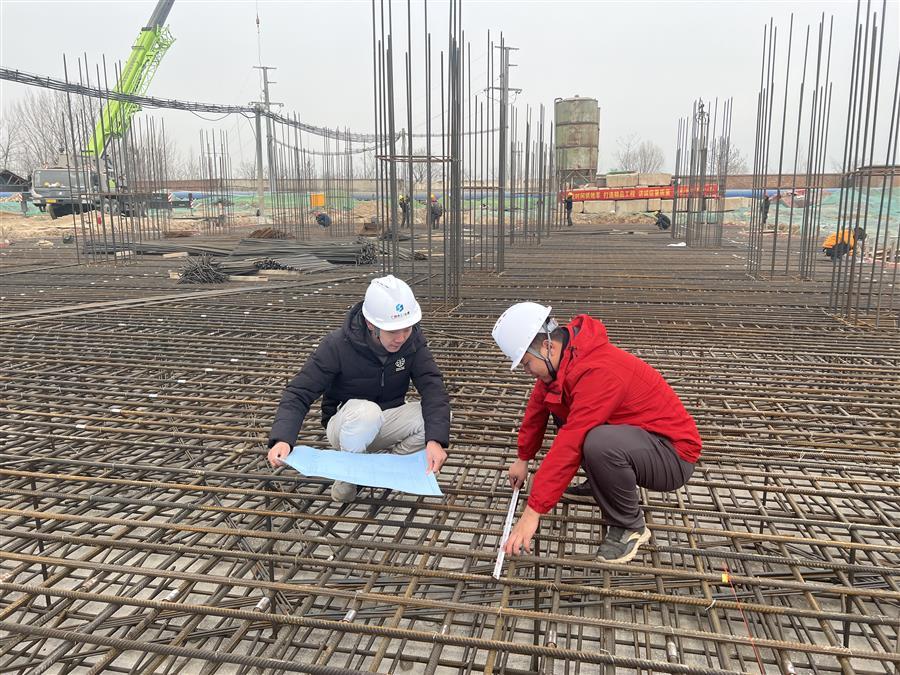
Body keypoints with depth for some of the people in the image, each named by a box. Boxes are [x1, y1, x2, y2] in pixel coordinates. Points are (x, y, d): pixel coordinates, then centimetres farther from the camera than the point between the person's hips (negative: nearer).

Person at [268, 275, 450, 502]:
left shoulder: (412, 340, -16)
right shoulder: (337, 345, -25)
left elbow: (433, 387, -24)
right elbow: (298, 394, -24)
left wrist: (435, 440, -41)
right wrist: (281, 439, -42)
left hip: (384, 424, 3)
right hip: (345, 423, -3)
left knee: (436, 419, -26)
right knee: (366, 411, -39)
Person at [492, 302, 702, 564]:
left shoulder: (598, 371, -31)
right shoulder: (560, 356, -4)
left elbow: (570, 445, -33)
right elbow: (538, 406, 10)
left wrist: (533, 511, -29)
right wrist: (523, 458, 21)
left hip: (673, 455, -9)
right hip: (637, 435, 9)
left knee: (600, 444, -38)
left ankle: (630, 526, -9)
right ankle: (601, 486, 17)